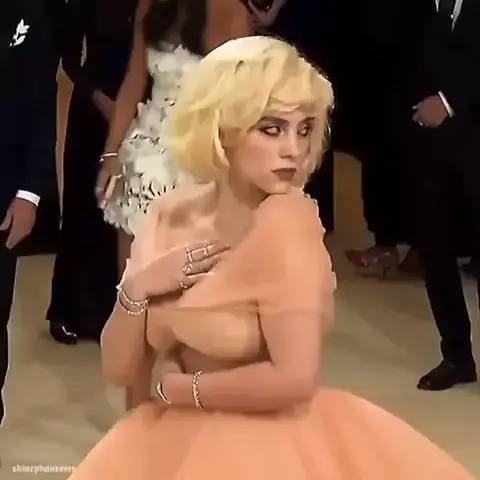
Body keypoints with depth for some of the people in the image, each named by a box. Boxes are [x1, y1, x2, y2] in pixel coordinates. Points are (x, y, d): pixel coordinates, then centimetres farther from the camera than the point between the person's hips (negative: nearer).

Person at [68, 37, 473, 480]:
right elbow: (120, 370, 1)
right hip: (176, 440, 5)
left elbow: (295, 379, -25)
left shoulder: (287, 221, -17)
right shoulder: (170, 216, -1)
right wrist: (136, 289, -16)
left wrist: (178, 387, -13)